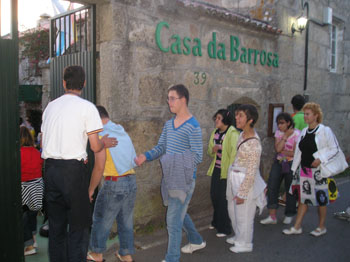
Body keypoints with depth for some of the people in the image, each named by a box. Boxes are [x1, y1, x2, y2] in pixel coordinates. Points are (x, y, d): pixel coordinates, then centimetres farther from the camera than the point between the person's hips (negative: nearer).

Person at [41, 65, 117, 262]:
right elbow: (95, 147, -9)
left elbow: (43, 142, 15)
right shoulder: (87, 107, -6)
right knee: (78, 225, 4)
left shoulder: (50, 106, 11)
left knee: (56, 224, 16)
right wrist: (105, 143, 12)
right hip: (74, 169, -6)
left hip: (50, 168, 6)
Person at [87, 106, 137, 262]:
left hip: (114, 183, -7)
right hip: (131, 181, 7)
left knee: (101, 220, 12)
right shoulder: (123, 132, 11)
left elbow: (100, 167, -17)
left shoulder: (101, 136, -12)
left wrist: (91, 189, -7)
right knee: (126, 220, 17)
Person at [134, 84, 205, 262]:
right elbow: (161, 147, 11)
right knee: (180, 213, 24)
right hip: (170, 178, 8)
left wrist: (178, 164, -28)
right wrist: (146, 156, -7)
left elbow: (197, 156, -16)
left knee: (173, 220, -4)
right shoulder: (168, 124, 10)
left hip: (184, 180, -8)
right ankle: (196, 241, 47)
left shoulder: (193, 126, -14)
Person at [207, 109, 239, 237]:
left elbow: (234, 154, -18)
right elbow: (210, 151, 20)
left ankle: (225, 228, 14)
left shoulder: (233, 134, -15)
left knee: (223, 198, -1)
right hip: (216, 169, 7)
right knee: (214, 195, 15)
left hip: (226, 170, -7)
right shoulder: (215, 133, 9)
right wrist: (212, 150, -4)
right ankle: (216, 221, 36)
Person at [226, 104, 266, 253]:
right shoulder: (242, 134, 1)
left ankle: (245, 244, 29)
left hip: (246, 181, -9)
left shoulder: (254, 143, -24)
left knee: (243, 214, 8)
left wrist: (242, 193, -18)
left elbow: (252, 171, -21)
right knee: (233, 210, 22)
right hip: (234, 178, 9)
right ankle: (238, 237, 44)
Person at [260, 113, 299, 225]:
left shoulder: (296, 134, -10)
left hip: (291, 164, -4)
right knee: (272, 186, -7)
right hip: (279, 162, 4)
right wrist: (285, 136, -14)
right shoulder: (278, 132, 3)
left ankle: (289, 215, 26)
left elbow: (295, 153, -15)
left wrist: (282, 151, -7)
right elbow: (278, 148, -11)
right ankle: (272, 216, -1)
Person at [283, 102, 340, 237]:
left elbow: (334, 149, -10)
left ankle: (321, 227, 24)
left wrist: (320, 158, -21)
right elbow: (299, 152, 11)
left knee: (321, 199, 8)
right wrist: (295, 169, 11)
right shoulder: (304, 132, 8)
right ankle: (297, 227, 18)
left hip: (318, 170, -6)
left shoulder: (325, 131, -11)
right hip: (304, 169, 6)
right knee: (303, 198, 11)